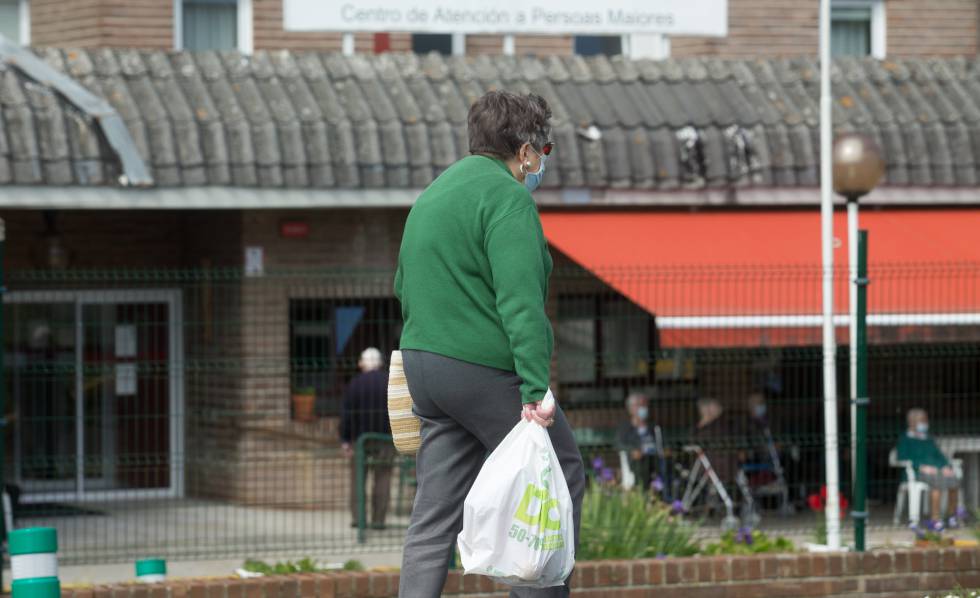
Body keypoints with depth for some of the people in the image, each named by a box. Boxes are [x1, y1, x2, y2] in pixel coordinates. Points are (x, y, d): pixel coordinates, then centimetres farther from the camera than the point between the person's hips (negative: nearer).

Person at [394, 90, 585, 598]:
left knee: (435, 512, 7)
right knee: (562, 476, 4)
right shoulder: (507, 198, -11)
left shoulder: (431, 195, 19)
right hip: (484, 367, -9)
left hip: (422, 363, 9)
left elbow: (405, 288, 26)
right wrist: (536, 389, -24)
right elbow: (520, 302, -20)